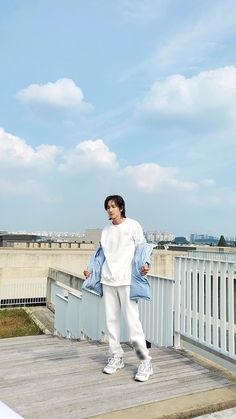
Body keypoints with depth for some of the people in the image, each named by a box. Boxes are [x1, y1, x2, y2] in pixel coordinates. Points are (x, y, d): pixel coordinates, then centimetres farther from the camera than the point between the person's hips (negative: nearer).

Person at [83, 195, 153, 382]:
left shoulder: (133, 225, 1)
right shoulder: (106, 230, 14)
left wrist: (145, 265, -16)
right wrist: (91, 270, 12)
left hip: (127, 279, -5)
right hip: (108, 279, 5)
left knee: (132, 320, -7)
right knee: (111, 319, 9)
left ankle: (145, 362, 5)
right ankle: (116, 357, 24)